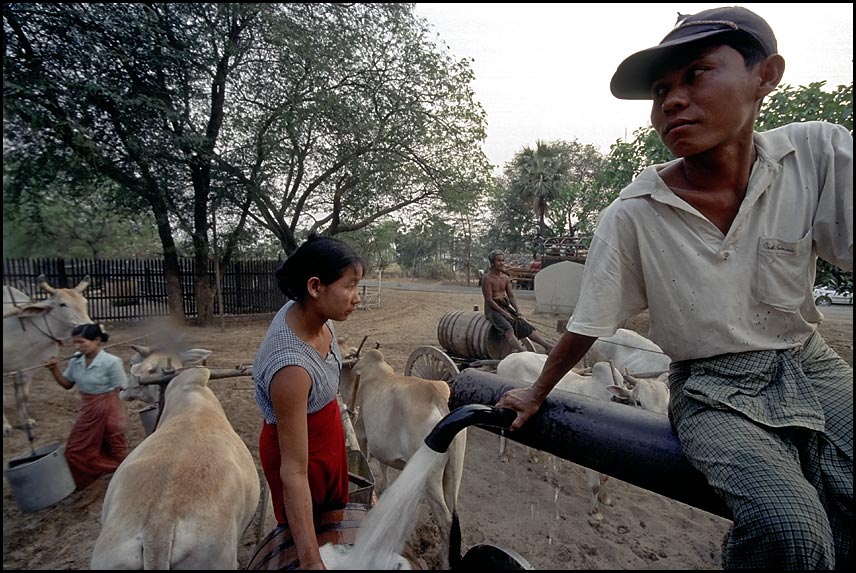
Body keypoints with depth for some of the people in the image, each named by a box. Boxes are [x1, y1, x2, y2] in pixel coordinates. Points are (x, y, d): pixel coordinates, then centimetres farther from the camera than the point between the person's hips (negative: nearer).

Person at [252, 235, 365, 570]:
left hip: (328, 434, 7)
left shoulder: (306, 311, -18)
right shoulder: (291, 366, -40)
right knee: (317, 533, 22)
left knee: (335, 515, 29)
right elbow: (294, 472, -34)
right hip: (300, 448, -7)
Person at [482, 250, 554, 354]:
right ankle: (520, 350, -52)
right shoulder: (487, 278, -10)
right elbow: (489, 300, -15)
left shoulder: (506, 278, 12)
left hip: (506, 306, 7)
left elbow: (511, 297, 11)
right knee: (508, 328, -32)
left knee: (526, 326, -8)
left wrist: (518, 312, -3)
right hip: (492, 309, -7)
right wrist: (503, 313, -20)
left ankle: (548, 346, -13)